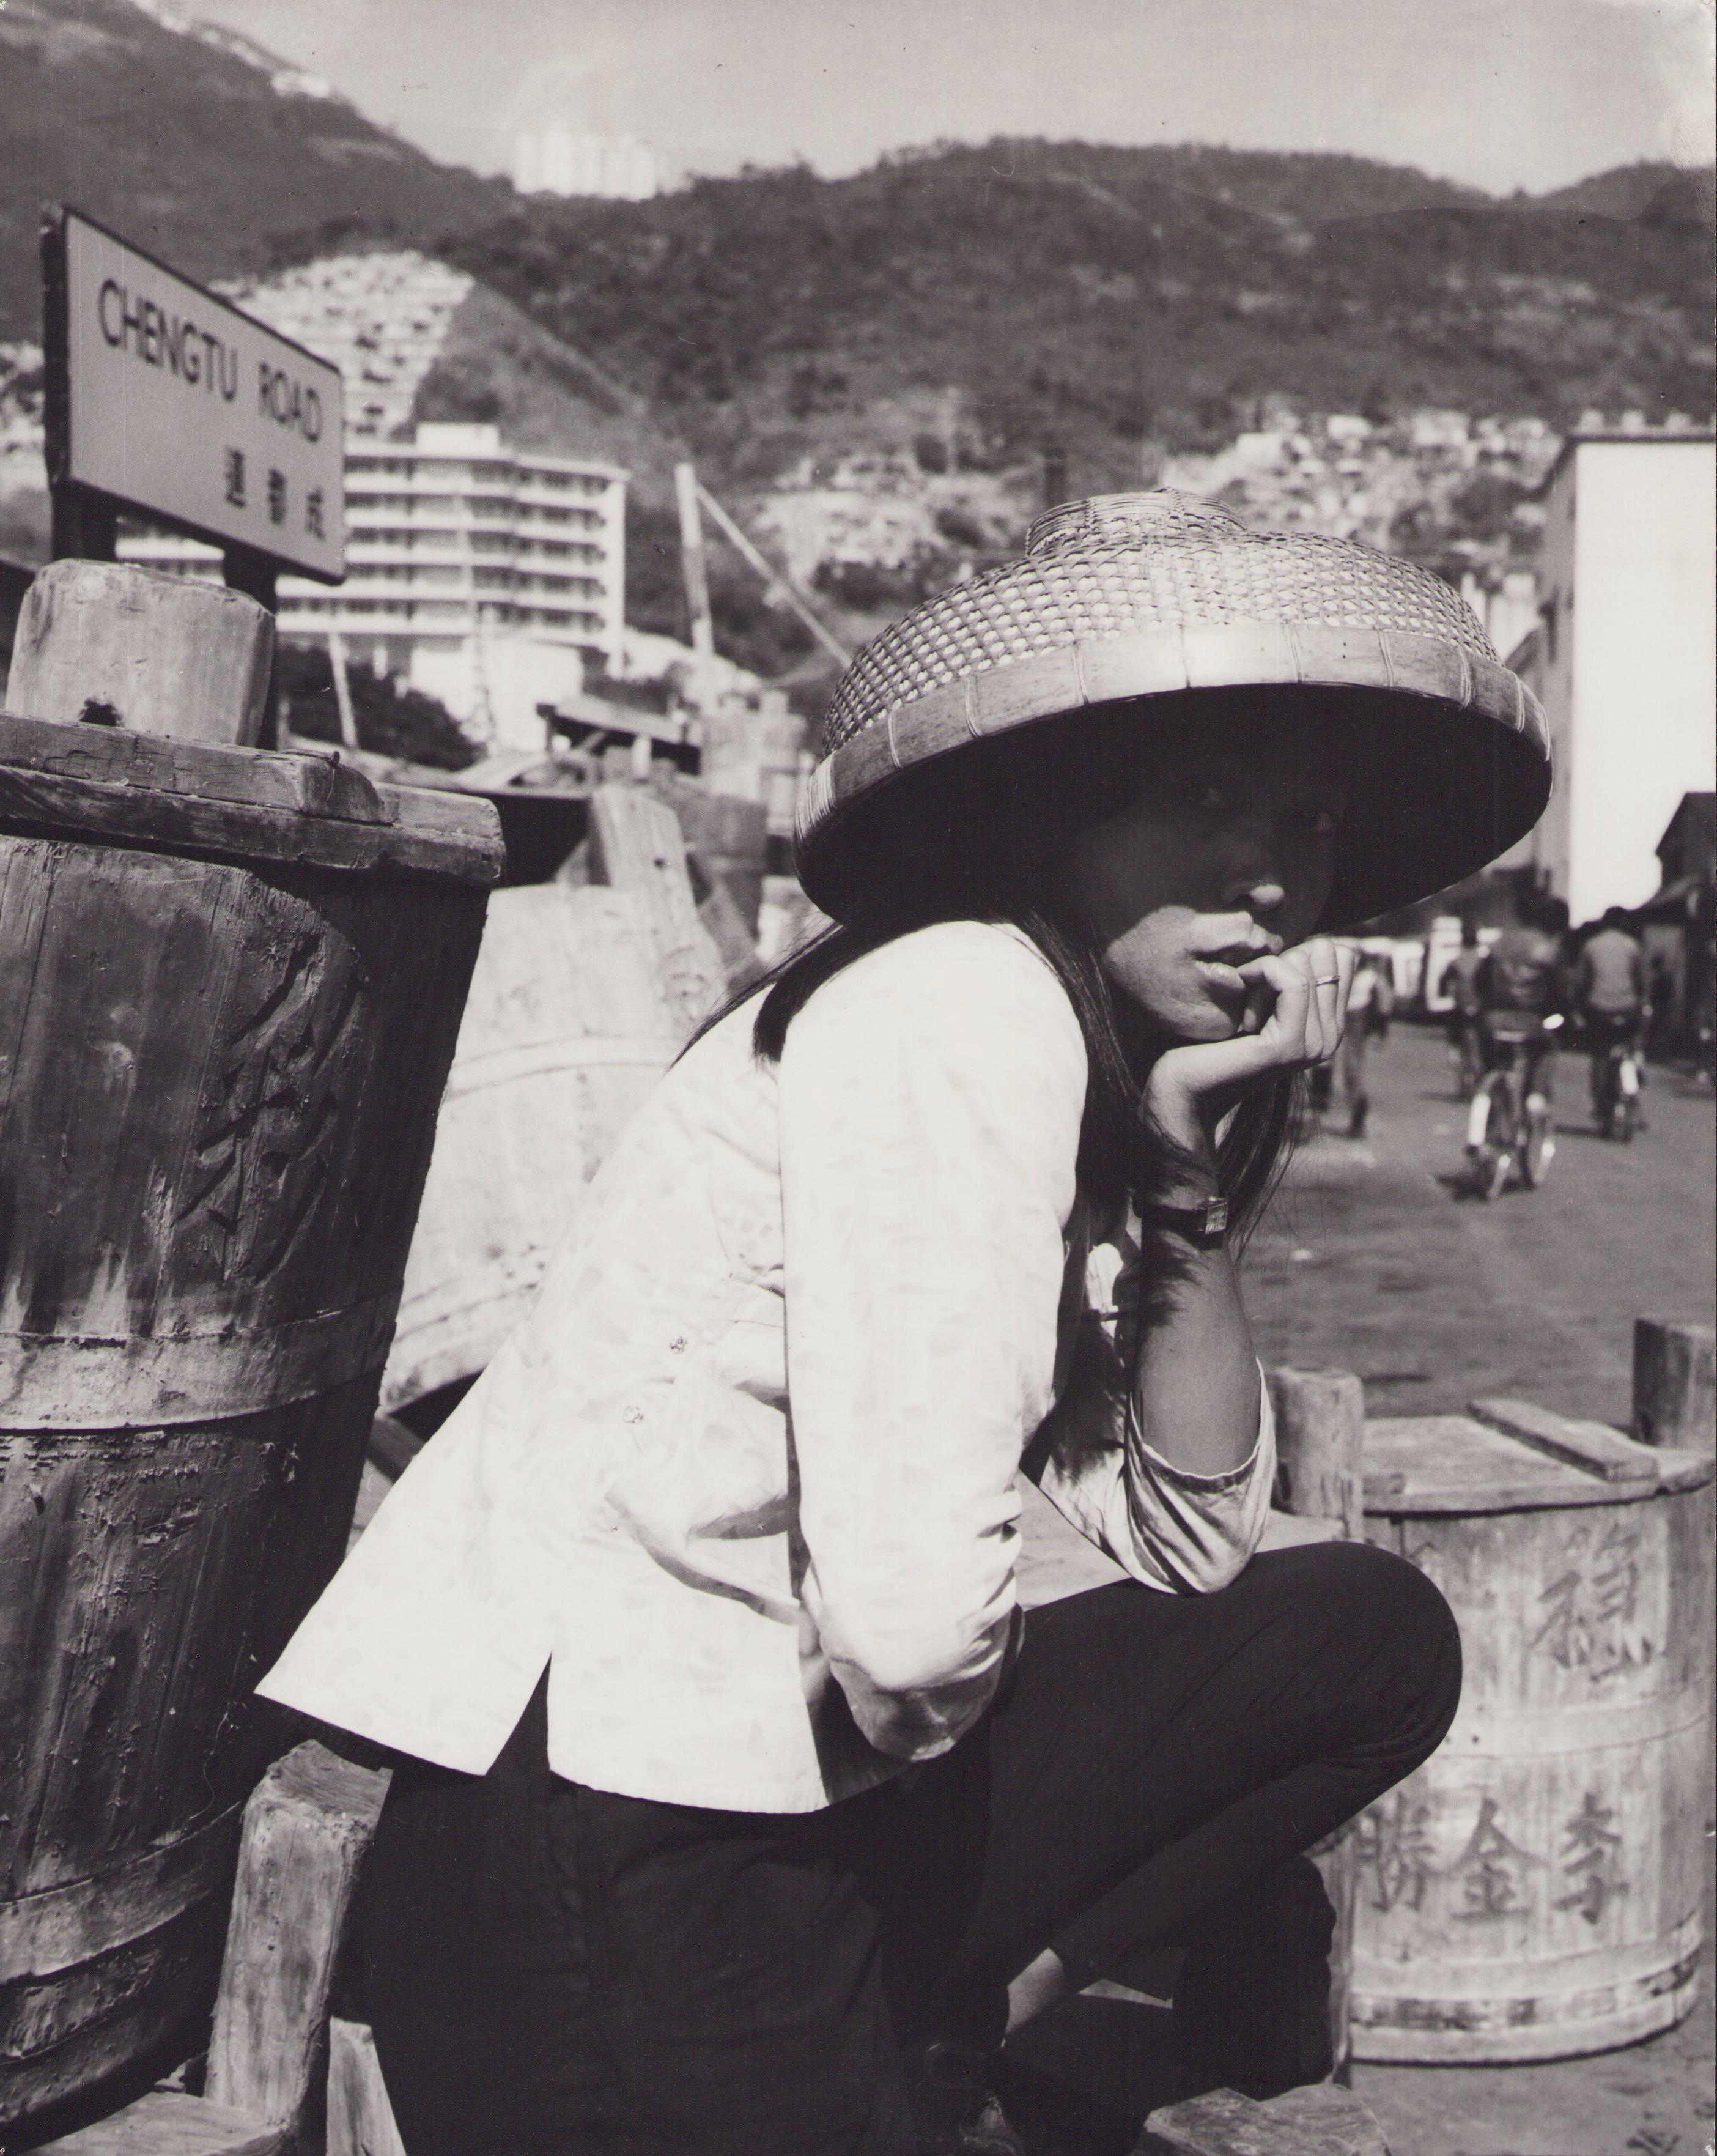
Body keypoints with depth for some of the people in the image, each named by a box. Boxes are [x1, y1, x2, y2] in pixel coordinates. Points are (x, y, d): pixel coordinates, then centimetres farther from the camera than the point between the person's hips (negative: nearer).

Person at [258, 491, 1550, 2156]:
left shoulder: (1095, 1074, 10)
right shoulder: (967, 1008, -17)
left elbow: (1195, 1540, 8)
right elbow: (912, 1615, -25)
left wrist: (1189, 1178, -1)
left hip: (799, 1791, 8)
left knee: (1370, 1634, 7)